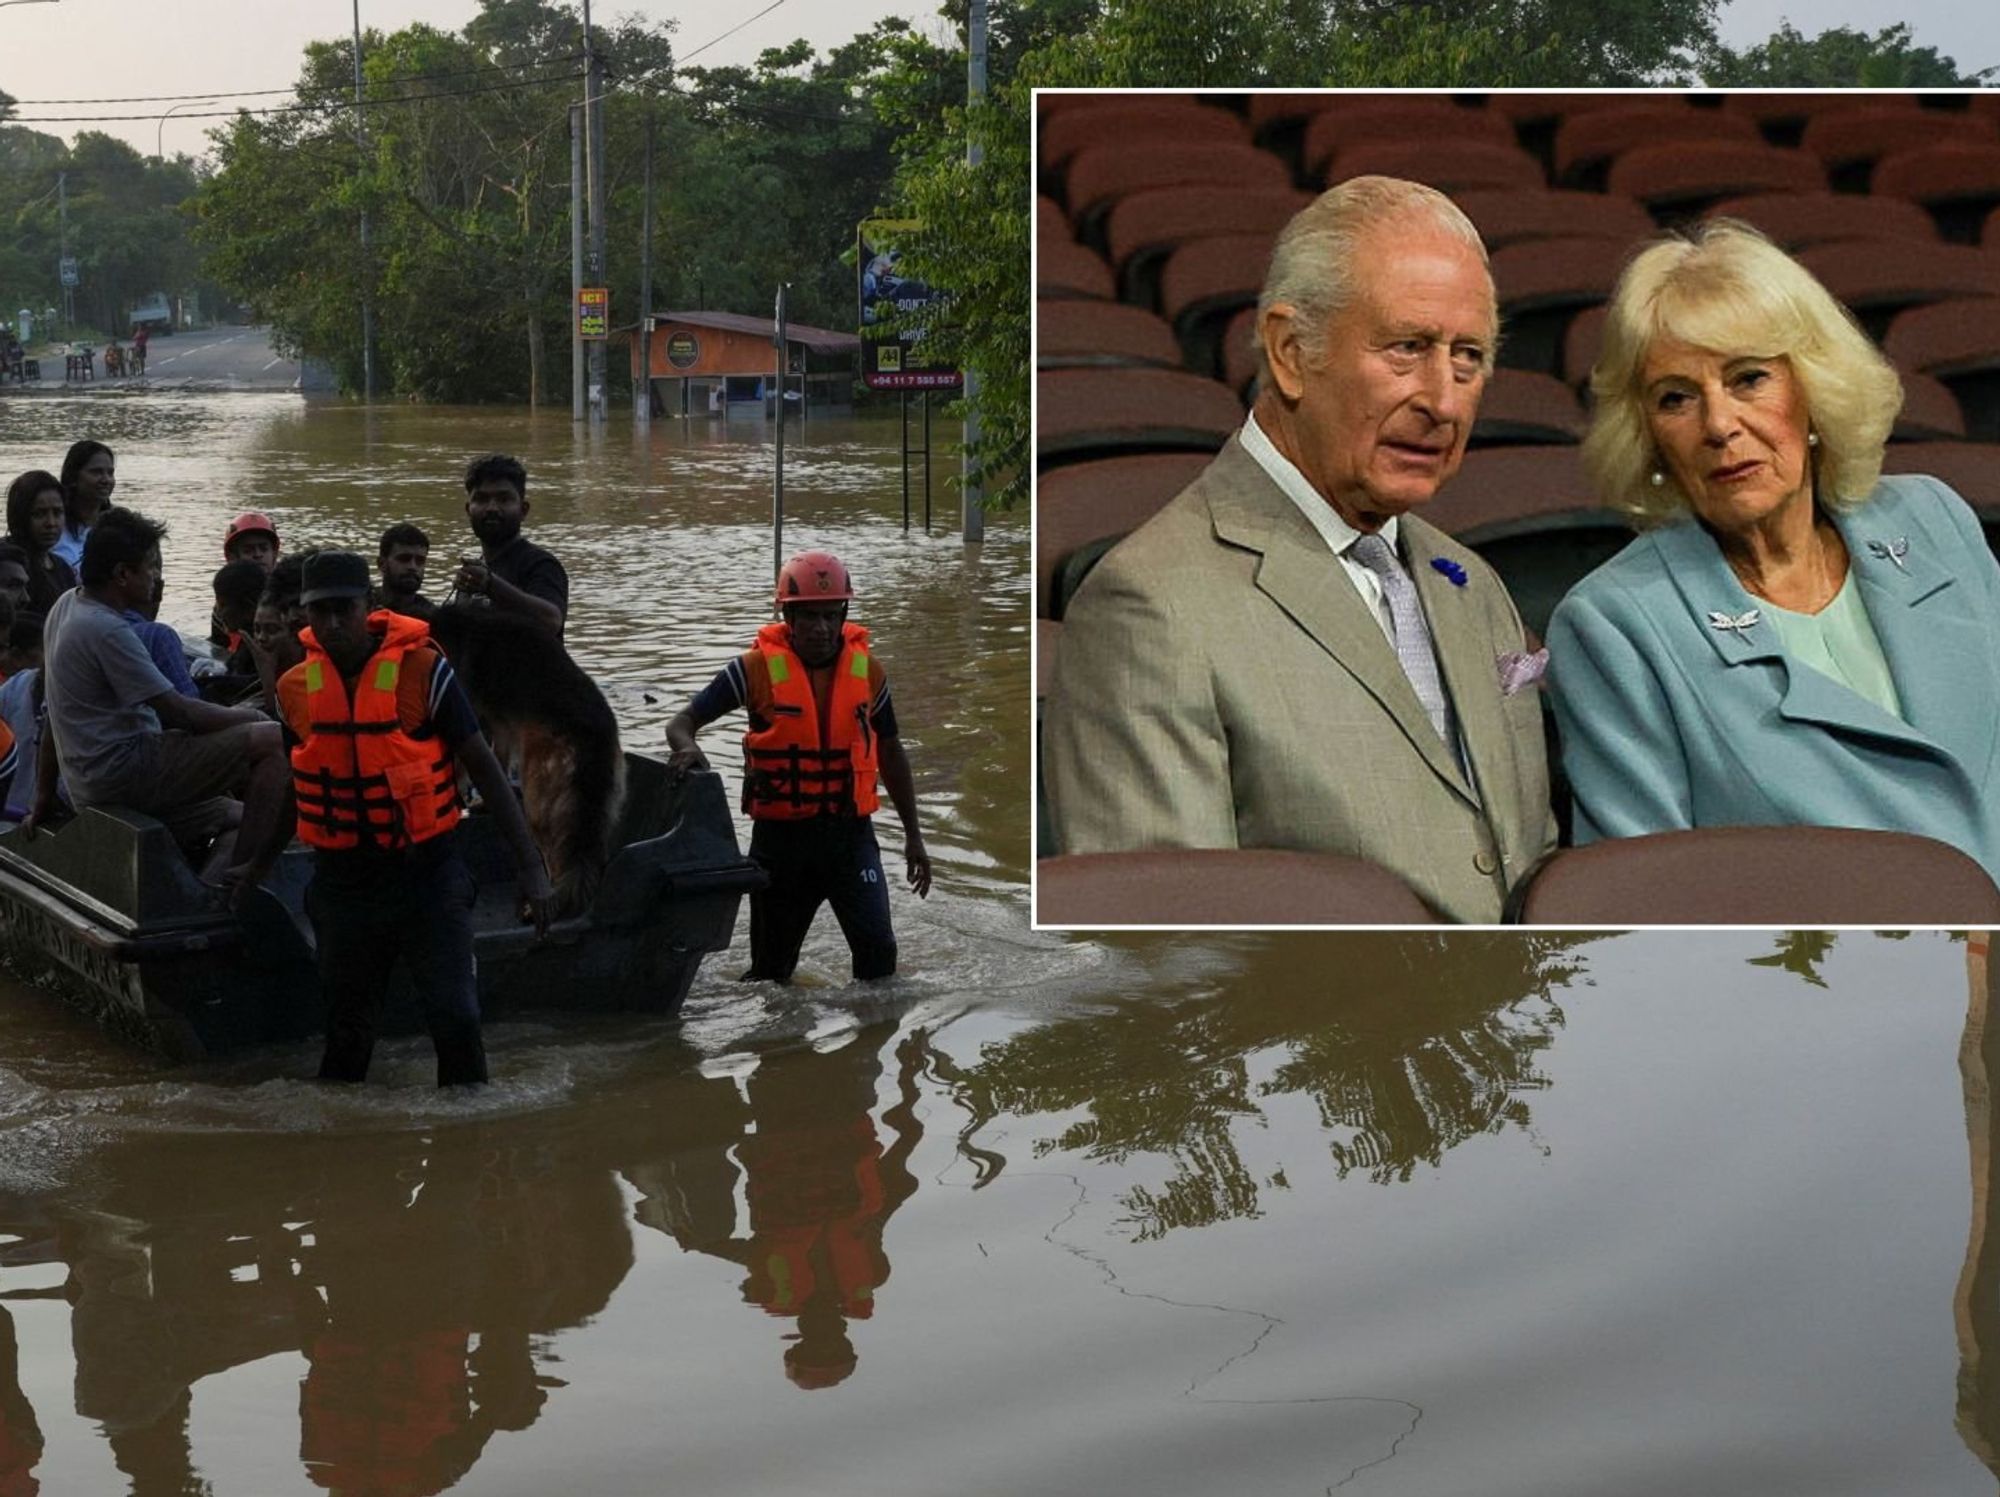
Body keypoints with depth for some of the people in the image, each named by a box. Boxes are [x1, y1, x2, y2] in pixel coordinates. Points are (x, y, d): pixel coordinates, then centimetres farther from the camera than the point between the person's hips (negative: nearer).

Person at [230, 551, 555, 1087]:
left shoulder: (422, 671, -10)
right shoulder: (295, 688, 1)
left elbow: (484, 767, -6)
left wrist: (531, 866, -8)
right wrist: (258, 863, 22)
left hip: (427, 869, -3)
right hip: (343, 878, 3)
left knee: (456, 1017, -11)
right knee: (347, 1028, 12)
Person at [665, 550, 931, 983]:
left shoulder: (866, 669, 3)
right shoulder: (758, 667, -7)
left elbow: (890, 752, 15)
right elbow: (682, 723, -6)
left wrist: (913, 835, 16)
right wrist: (687, 749, -32)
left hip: (850, 833, 1)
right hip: (780, 835, -1)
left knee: (877, 949, -15)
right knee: (771, 967, 9)